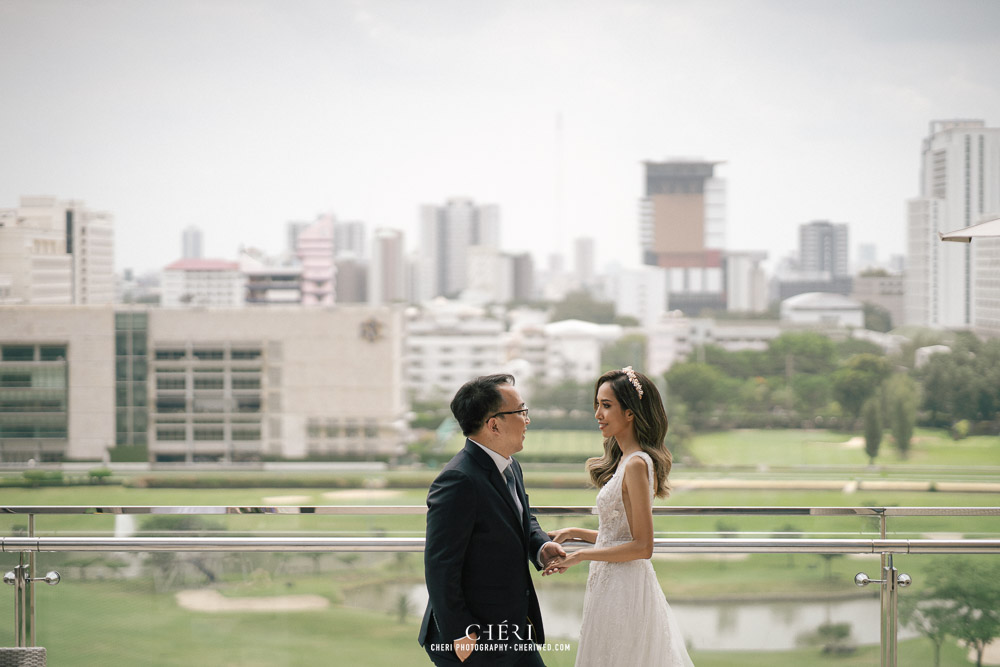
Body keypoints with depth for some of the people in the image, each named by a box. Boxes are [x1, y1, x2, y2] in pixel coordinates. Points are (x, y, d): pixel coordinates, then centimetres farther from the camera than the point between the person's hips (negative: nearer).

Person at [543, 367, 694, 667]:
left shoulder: (637, 465, -18)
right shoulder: (625, 460, 11)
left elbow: (642, 546, -19)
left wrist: (579, 556, -15)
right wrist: (574, 533, 12)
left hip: (623, 589, -9)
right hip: (613, 583, 9)